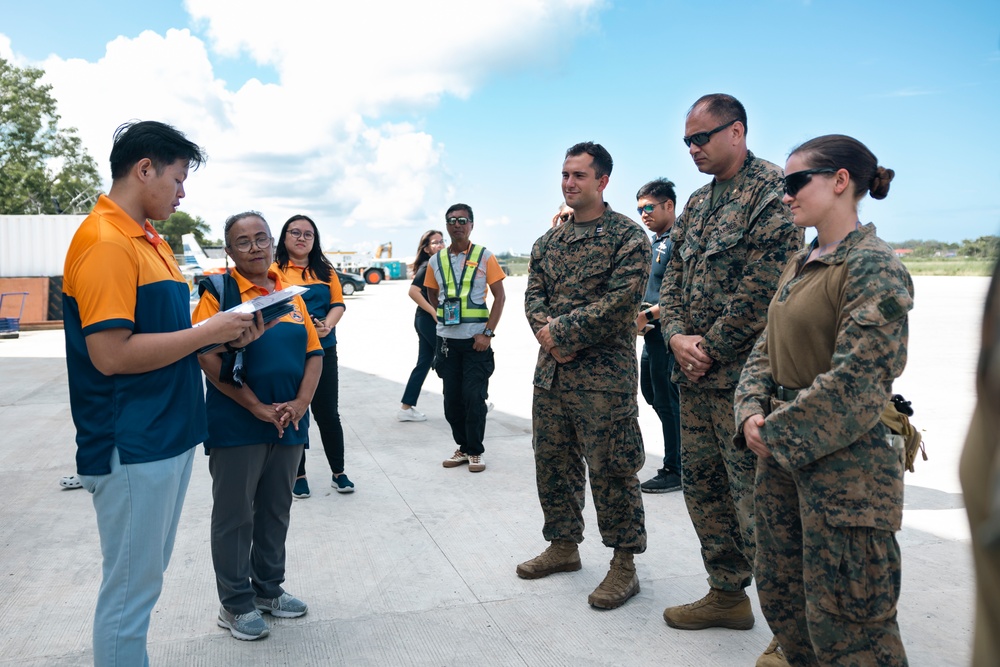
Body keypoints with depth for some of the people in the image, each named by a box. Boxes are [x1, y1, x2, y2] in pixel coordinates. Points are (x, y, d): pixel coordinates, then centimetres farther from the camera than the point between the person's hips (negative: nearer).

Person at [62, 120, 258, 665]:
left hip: (168, 436, 10)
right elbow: (111, 354, -24)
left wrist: (227, 333, 4)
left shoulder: (151, 242, 14)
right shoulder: (104, 242, -17)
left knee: (148, 574, 20)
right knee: (131, 587, 3)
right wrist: (211, 330, -17)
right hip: (132, 448, -10)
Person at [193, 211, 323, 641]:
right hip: (236, 426, -5)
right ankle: (235, 604, 22)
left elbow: (314, 352, 8)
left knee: (276, 510, 16)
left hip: (289, 424, 5)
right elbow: (208, 356, -16)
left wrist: (300, 403, -7)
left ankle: (268, 589, 33)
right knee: (235, 515, 7)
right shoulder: (220, 291, -6)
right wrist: (256, 407, -17)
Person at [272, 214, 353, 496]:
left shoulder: (325, 270, 10)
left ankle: (338, 472, 20)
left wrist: (327, 326, -16)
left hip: (323, 351, 3)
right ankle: (298, 475, 22)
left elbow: (338, 303, 4)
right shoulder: (274, 270, -2)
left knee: (328, 414, 8)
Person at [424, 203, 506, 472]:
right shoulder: (436, 261, 6)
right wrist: (448, 314, 12)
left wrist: (487, 333, -12)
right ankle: (463, 447, 22)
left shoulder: (485, 257, -4)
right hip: (446, 339, 4)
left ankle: (475, 452, 12)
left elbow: (500, 297, -5)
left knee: (474, 397, -2)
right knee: (452, 398, 8)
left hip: (477, 340, -3)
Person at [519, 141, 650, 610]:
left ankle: (624, 564, 15)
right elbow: (533, 294, 8)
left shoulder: (628, 236, -6)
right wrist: (546, 332, -12)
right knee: (552, 462, 15)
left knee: (610, 470, 0)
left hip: (604, 373, -7)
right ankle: (563, 545, 33)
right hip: (550, 372, 7)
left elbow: (618, 302, -16)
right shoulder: (549, 240, 14)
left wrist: (561, 333, -16)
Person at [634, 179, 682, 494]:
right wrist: (639, 317, 4)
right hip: (653, 334, 10)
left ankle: (675, 470, 12)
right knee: (652, 392, 17)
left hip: (668, 333, -10)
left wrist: (648, 315, -22)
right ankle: (676, 462, 31)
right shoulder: (655, 242, 15)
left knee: (667, 400, -1)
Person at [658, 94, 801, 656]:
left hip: (744, 375, -8)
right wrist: (677, 336, -3)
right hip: (696, 376, 9)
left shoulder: (773, 193, -10)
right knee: (703, 488, 15)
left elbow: (761, 290, -18)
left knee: (756, 503, -3)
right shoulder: (697, 204, 16)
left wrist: (710, 348, -13)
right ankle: (727, 596, 32)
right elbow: (673, 279, 15)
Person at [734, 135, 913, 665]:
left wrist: (778, 433, -16)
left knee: (844, 620, 2)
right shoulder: (800, 264, 12)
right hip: (782, 453, 9)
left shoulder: (872, 266, -14)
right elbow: (766, 348, 12)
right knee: (780, 591, 18)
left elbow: (855, 378, -21)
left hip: (844, 463, -8)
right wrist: (754, 413, -5)